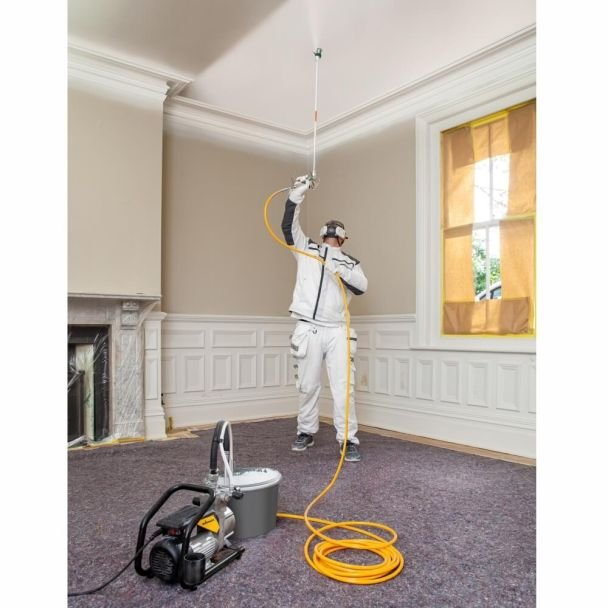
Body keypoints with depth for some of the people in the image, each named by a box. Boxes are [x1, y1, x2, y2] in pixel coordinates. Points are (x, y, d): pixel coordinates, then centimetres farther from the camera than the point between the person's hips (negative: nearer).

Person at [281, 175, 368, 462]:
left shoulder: (350, 262, 13)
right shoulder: (306, 249, 13)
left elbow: (362, 286, -4)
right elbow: (288, 226, 2)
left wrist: (339, 269, -18)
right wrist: (296, 194, -4)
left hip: (337, 331, 0)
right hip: (307, 330, 0)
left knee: (343, 387, -4)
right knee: (307, 385, 8)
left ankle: (348, 440, 4)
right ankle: (306, 433, 24)